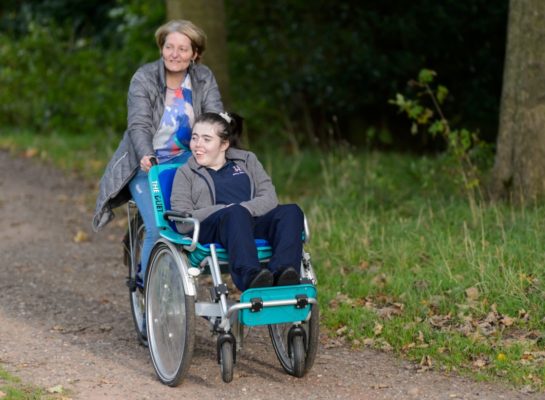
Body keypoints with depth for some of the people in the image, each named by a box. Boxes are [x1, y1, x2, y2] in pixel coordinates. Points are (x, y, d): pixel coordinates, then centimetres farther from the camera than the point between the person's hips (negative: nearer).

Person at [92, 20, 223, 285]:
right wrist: (147, 156, -38)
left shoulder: (204, 79, 0)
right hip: (146, 163, -3)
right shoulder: (144, 79, -8)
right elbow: (139, 125, -18)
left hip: (184, 160, 3)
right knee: (158, 227, -20)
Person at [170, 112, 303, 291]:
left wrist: (245, 209, -12)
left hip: (253, 224, 3)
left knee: (291, 211, -26)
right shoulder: (186, 173, 19)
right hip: (209, 231, -3)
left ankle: (280, 272, -52)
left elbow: (270, 199, 10)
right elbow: (183, 223, 3)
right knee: (236, 212, -37)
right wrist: (224, 209, -9)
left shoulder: (247, 160, 25)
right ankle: (250, 276, -61)